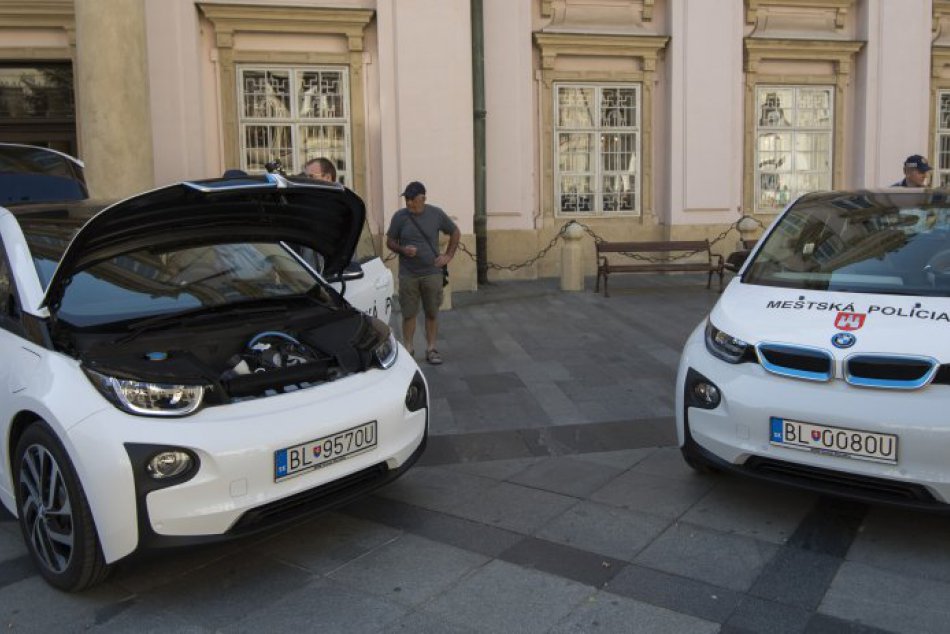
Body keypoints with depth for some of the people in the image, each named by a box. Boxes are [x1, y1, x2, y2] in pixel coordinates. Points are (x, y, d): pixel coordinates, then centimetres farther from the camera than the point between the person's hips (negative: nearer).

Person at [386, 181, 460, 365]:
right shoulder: (400, 216, -3)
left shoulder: (436, 214, -1)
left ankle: (431, 349, 17)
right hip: (408, 275, -1)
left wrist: (448, 255, 5)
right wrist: (402, 250, -15)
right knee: (409, 314, 3)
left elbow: (455, 232, 13)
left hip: (432, 273, 1)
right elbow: (390, 241, 5)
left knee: (432, 313, 6)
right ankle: (408, 349, 15)